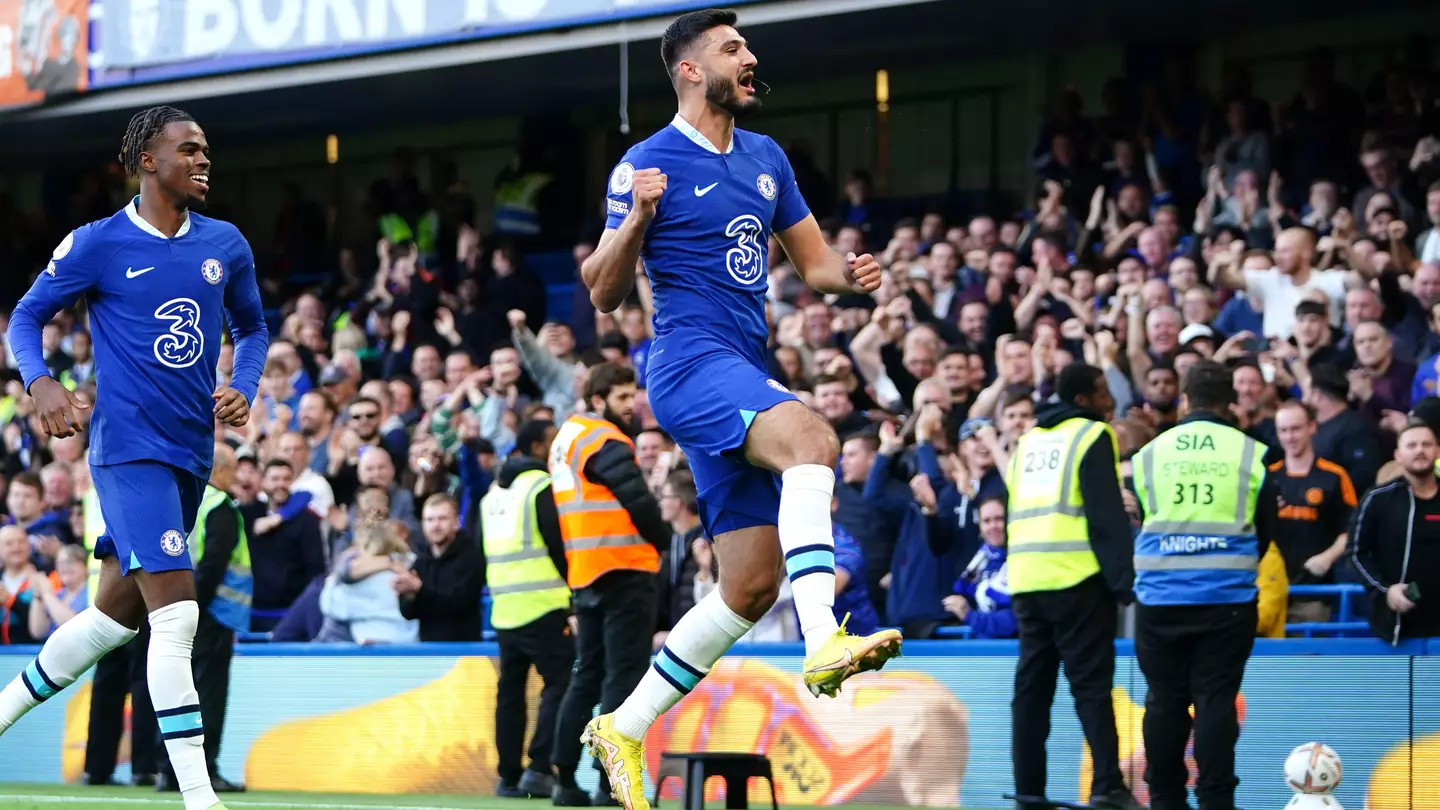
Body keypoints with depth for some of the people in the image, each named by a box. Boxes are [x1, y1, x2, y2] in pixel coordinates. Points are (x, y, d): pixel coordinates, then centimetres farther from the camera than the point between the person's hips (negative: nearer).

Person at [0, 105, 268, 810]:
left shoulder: (225, 245, 10)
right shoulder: (97, 244, -4)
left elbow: (252, 328, 23)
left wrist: (243, 389, 3)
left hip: (191, 453, 6)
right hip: (129, 448, -6)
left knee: (114, 616, 14)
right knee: (176, 614, -17)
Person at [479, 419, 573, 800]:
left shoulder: (494, 493, 17)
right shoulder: (542, 486, -8)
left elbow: (485, 550, 19)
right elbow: (559, 544, -12)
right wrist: (575, 589, 0)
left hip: (503, 608, 8)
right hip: (544, 608, -8)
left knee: (510, 690, 10)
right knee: (560, 683, -7)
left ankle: (509, 775, 9)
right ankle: (540, 769, -16)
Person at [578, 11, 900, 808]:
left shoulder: (766, 158, 16)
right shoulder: (647, 164, -4)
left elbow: (812, 261, 22)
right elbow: (603, 293, -5)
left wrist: (849, 273, -1)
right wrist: (636, 218, -23)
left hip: (745, 376, 8)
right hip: (691, 361, -8)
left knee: (752, 584, 5)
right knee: (810, 439, -36)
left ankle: (624, 728, 16)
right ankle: (824, 641, -48)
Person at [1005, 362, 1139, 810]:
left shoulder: (1028, 441, 20)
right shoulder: (1091, 436, -2)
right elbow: (1107, 515, -10)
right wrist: (1123, 578, -10)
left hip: (1026, 580, 6)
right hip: (1076, 579, -6)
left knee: (1032, 685, 9)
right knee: (1091, 684, -7)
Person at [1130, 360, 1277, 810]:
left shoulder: (1150, 453, 4)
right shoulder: (1251, 453, 0)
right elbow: (1268, 529, 10)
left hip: (1160, 598, 1)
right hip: (1227, 598, -1)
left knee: (1164, 698, 9)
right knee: (1216, 698, 0)